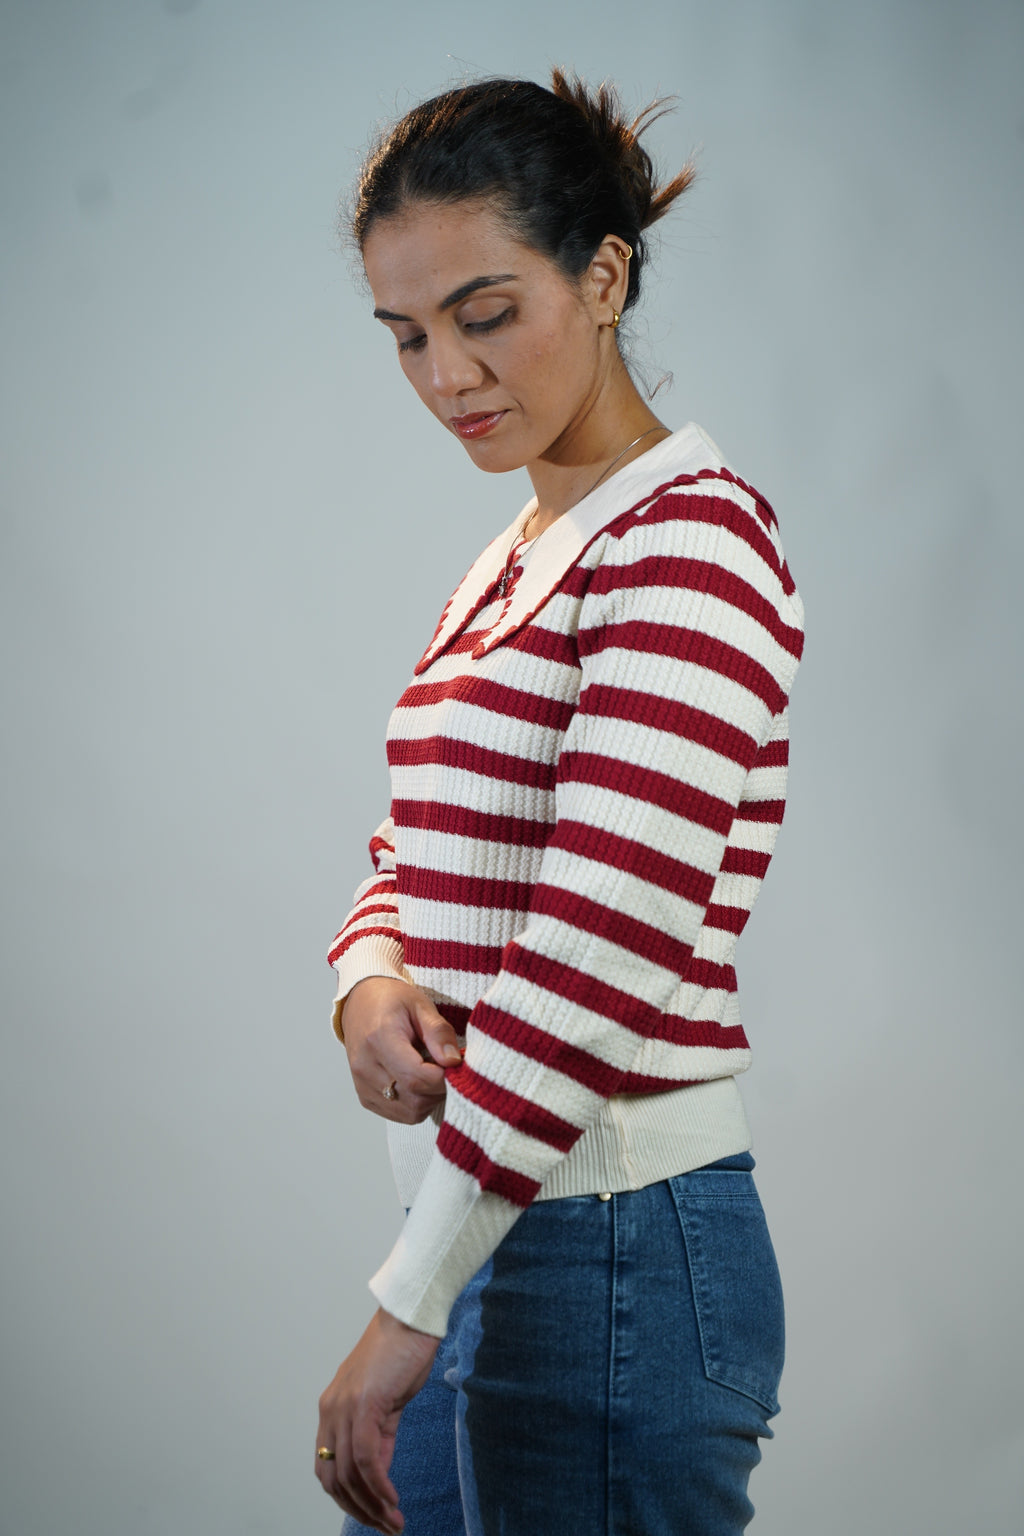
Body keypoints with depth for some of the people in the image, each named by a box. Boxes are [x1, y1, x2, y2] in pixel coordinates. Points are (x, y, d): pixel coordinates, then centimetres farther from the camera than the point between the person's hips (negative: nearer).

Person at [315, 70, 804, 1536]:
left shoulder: (692, 542, -14)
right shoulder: (515, 560, 15)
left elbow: (600, 959, -22)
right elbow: (419, 851, 19)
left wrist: (408, 1308, -21)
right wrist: (370, 981, -6)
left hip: (609, 1245, -9)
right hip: (489, 1224, 9)